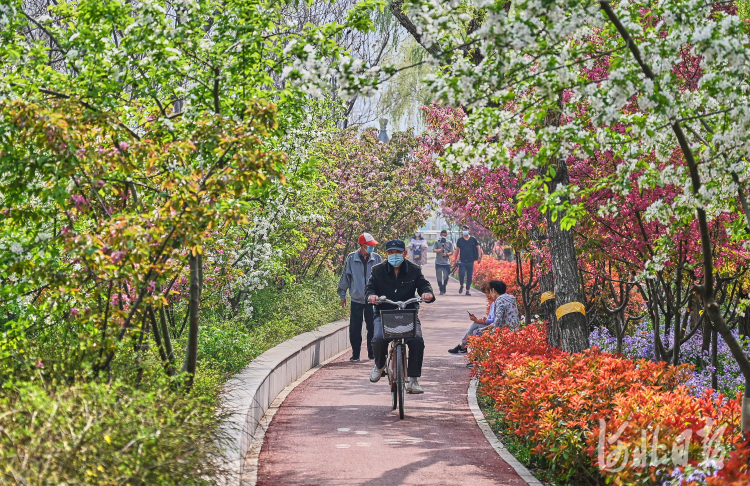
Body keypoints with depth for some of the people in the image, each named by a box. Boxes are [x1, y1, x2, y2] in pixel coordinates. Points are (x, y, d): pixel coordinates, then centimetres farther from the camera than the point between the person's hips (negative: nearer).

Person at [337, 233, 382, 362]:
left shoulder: (377, 258, 3)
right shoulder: (351, 258, 0)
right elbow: (345, 277, 8)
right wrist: (342, 295, 9)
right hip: (356, 299, -1)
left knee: (373, 327, 2)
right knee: (355, 328, 1)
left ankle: (372, 353, 14)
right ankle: (355, 354, 12)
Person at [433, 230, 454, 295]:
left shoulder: (449, 243, 6)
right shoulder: (437, 242, 6)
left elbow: (451, 252, 4)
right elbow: (434, 250, -4)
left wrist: (447, 254, -16)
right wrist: (440, 250, -22)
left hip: (447, 262, 0)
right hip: (438, 262, 0)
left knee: (446, 277, 2)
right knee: (439, 277, -3)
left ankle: (444, 289, 21)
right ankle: (441, 290, 4)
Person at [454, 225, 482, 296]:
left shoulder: (473, 239, 5)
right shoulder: (460, 240, 7)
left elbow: (478, 247, 9)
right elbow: (457, 249, 12)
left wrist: (479, 256, -3)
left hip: (470, 261, 1)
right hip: (462, 261, -1)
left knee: (469, 276, 2)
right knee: (461, 274, -14)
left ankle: (468, 290, 12)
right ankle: (461, 286, 13)